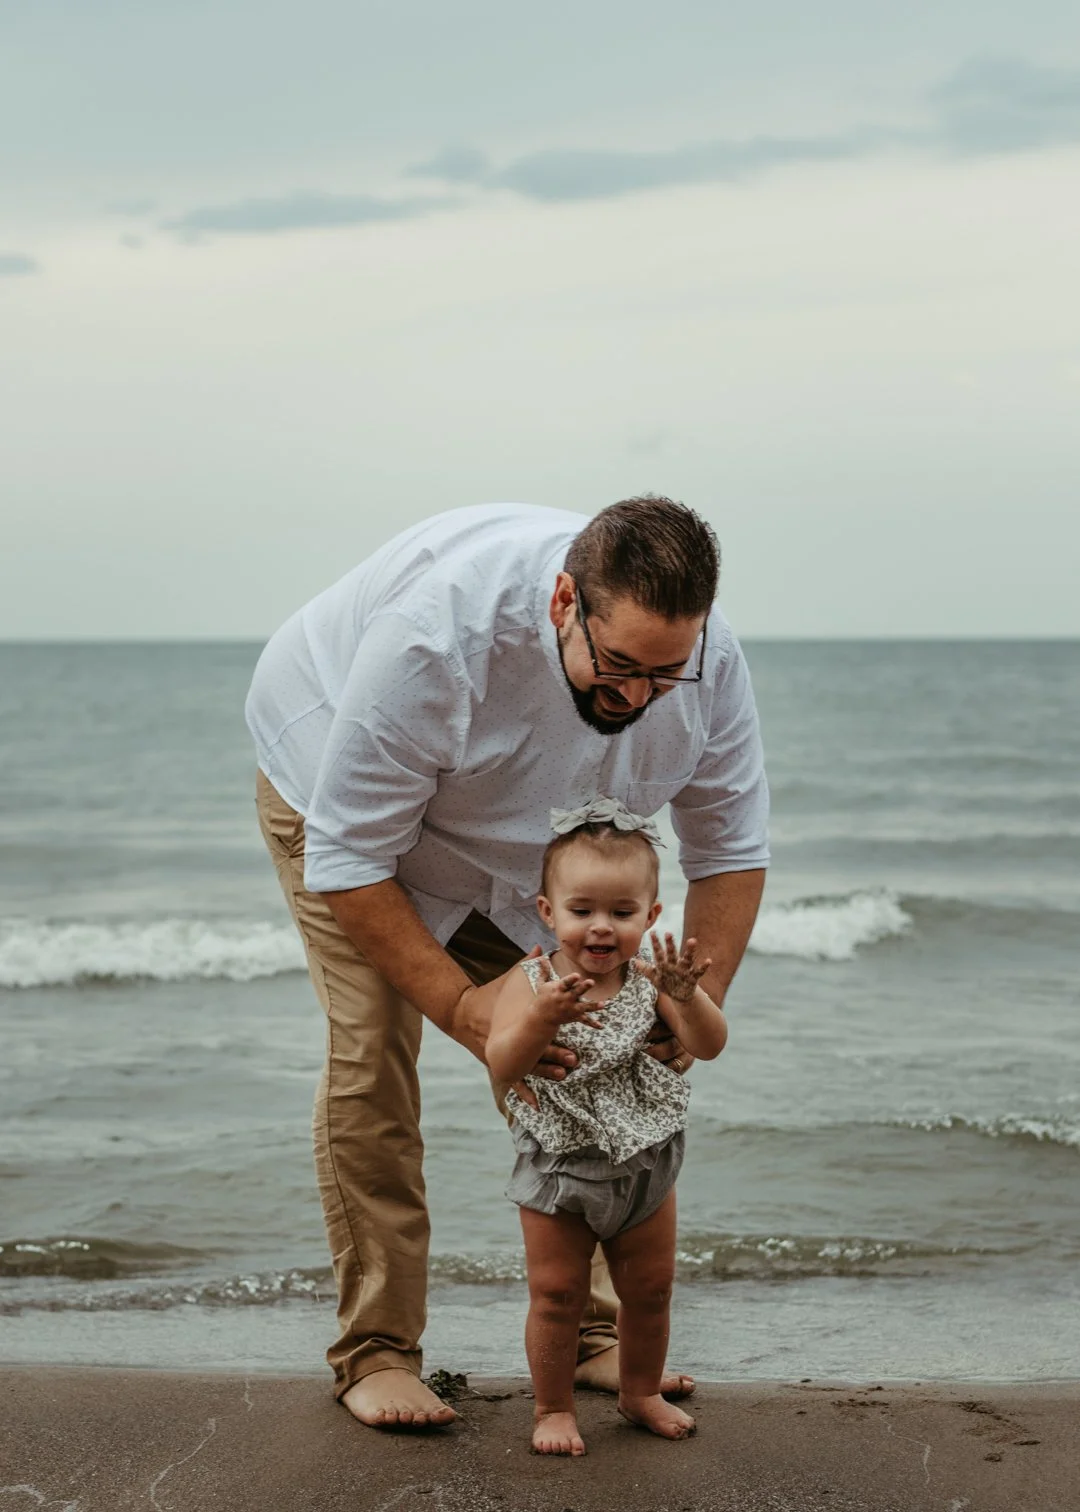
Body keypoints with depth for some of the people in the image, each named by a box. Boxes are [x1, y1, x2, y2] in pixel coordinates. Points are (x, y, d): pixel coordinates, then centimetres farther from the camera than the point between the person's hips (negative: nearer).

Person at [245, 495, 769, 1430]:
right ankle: (376, 1353, -8)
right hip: (338, 786, -4)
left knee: (581, 1051, -5)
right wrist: (458, 1003, -39)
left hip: (519, 843, 5)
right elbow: (347, 861, -34)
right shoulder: (440, 637, -44)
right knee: (373, 1047, -17)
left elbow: (732, 846, -13)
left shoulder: (708, 661, -28)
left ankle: (589, 1331, 7)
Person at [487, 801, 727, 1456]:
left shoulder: (651, 980, -11)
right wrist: (541, 1017, -48)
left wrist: (686, 997, -43)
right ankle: (554, 1408, 23)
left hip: (645, 1167, 3)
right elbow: (503, 1063, -29)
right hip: (559, 1170, -3)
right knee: (557, 1296, 5)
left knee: (650, 1290, 16)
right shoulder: (533, 984, -16)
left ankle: (642, 1393, 38)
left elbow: (709, 1045, -22)